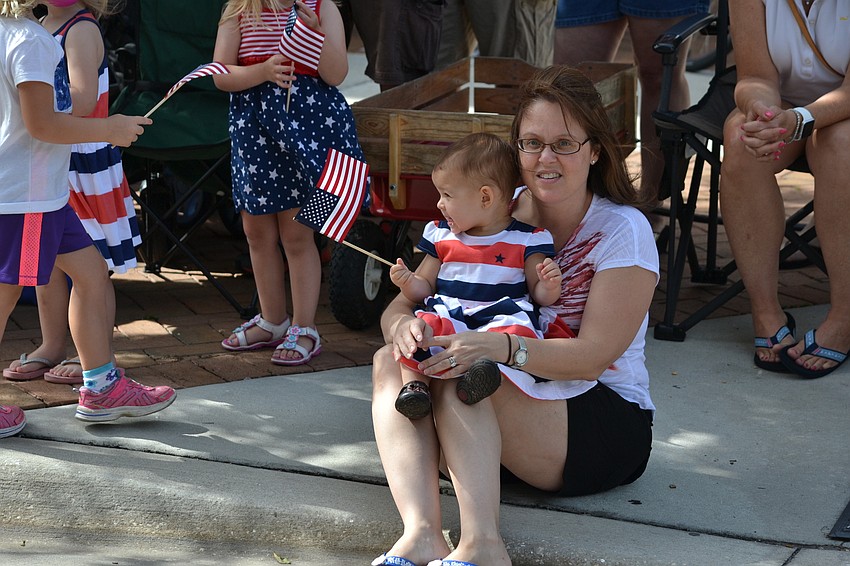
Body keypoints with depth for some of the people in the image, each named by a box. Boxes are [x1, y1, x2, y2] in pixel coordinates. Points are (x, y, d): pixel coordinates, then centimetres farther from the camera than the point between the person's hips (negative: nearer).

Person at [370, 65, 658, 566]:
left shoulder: (623, 230, -8)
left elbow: (595, 355, -19)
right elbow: (401, 304, 0)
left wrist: (500, 348, -35)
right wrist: (405, 327, -27)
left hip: (610, 424, -5)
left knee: (460, 376, -29)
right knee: (390, 362, -20)